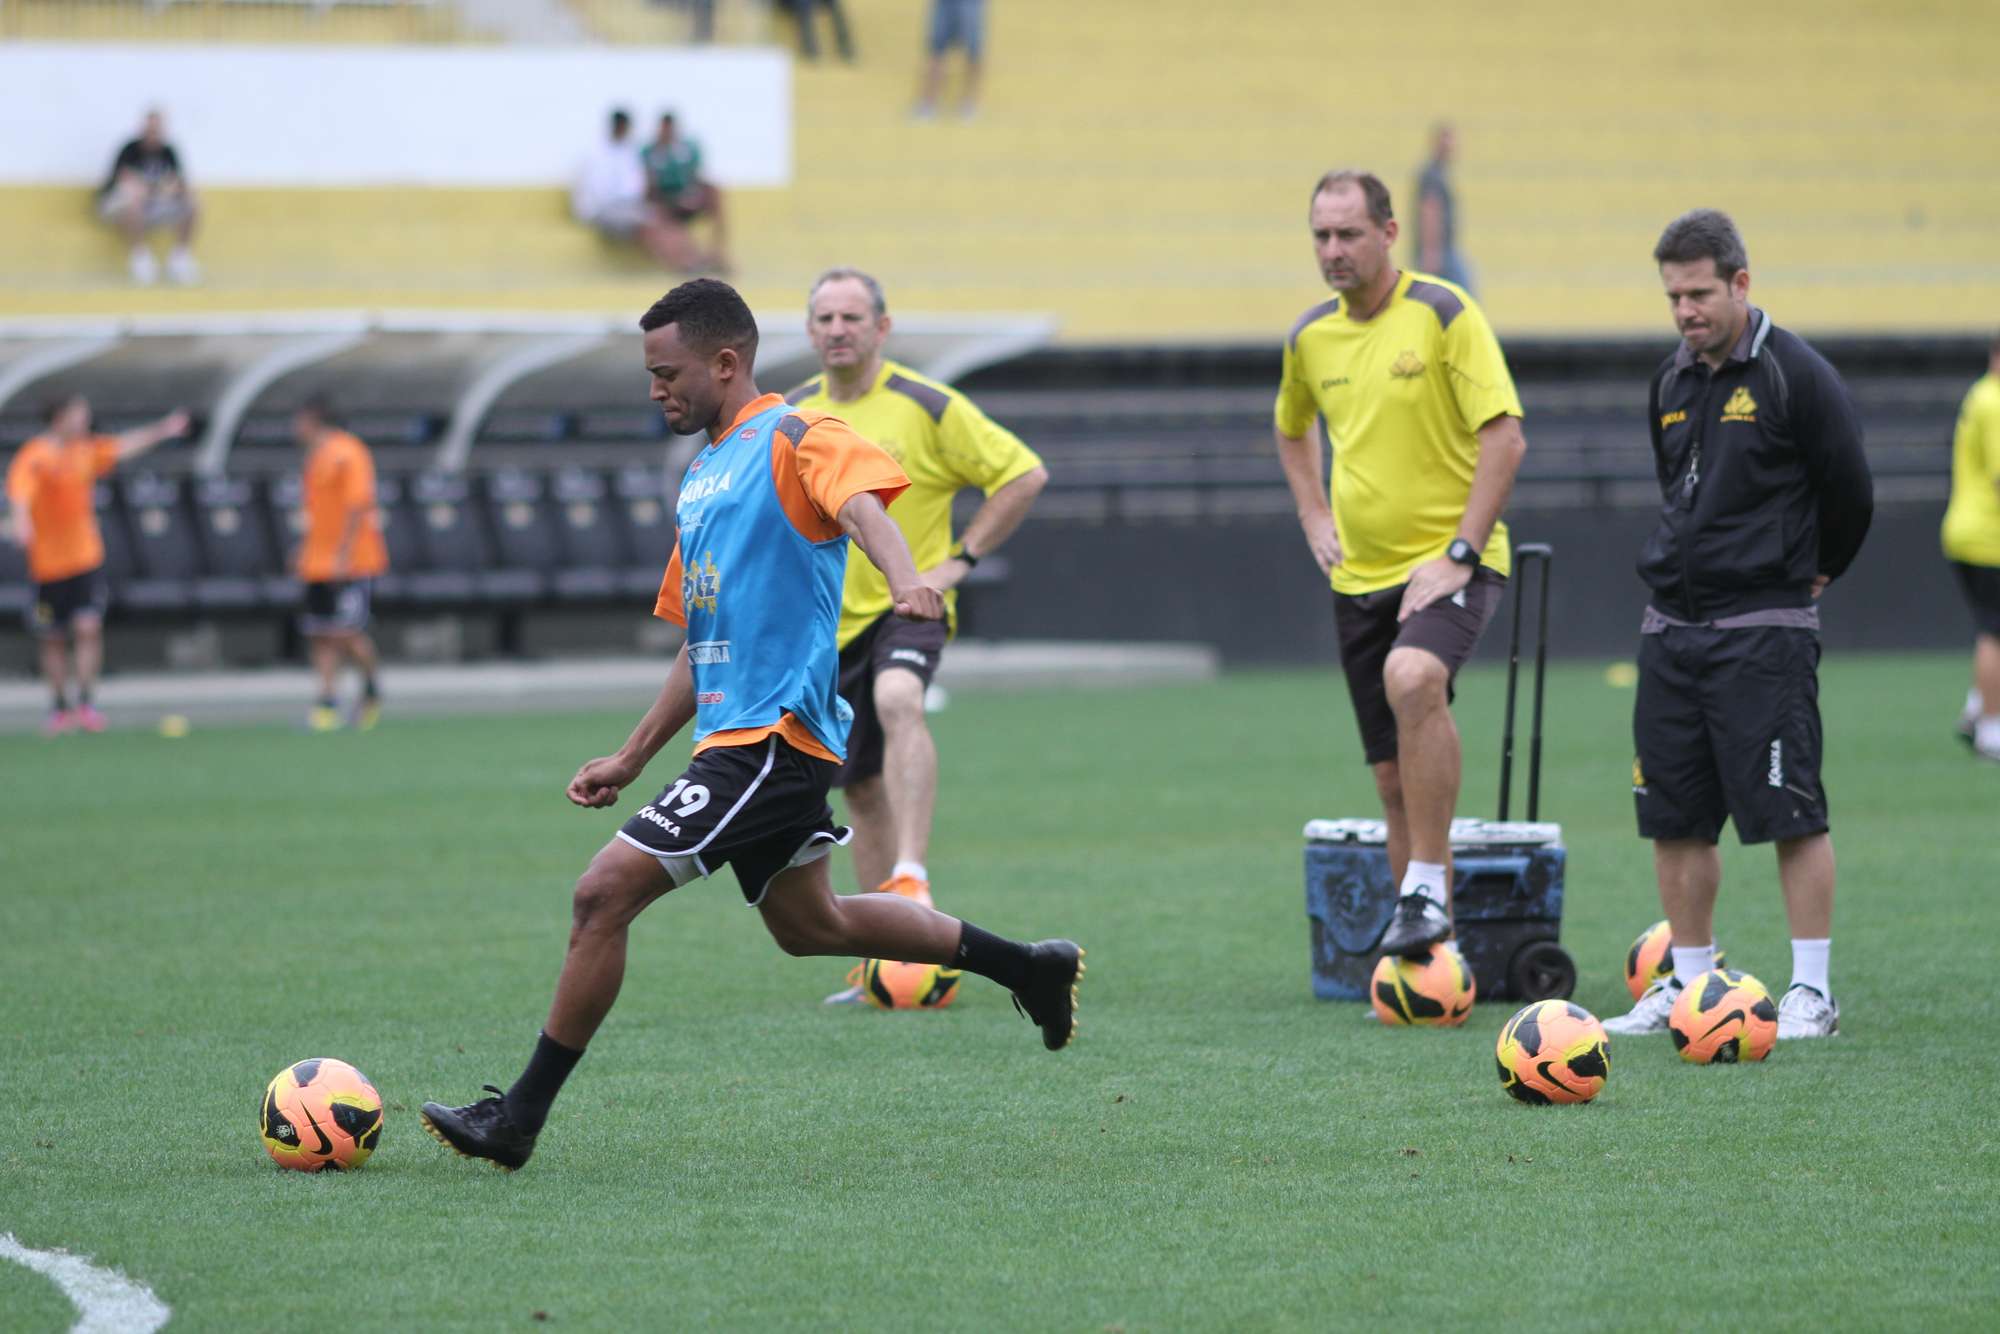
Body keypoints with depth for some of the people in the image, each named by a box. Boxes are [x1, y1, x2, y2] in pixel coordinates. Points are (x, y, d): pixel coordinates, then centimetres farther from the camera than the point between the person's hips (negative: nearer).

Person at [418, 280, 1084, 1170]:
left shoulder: (790, 437, -8)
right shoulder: (705, 475, 20)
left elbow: (860, 496, -30)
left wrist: (904, 580, -51)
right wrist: (633, 757, 24)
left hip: (774, 736, -10)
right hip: (737, 734, 10)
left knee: (604, 894, -13)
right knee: (807, 925, 20)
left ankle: (520, 1118, -6)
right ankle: (1028, 968, 30)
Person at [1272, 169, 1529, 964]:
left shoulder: (1443, 313, -10)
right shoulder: (1310, 337, 8)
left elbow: (1505, 437, -14)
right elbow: (1292, 431, 29)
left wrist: (1459, 554, -19)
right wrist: (1314, 518, 14)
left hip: (1446, 564, -6)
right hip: (1360, 575, 6)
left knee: (1412, 678, -35)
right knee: (1394, 778, 7)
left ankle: (1428, 891, -27)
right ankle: (1422, 948, 16)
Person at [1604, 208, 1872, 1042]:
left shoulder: (1795, 376, -8)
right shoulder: (1671, 383, 12)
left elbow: (1849, 495, -3)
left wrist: (1809, 574, 9)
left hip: (1764, 629, -7)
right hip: (1671, 628, 7)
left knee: (1790, 813, -7)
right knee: (1674, 817, 7)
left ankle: (1812, 993, -3)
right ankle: (1690, 986, 16)